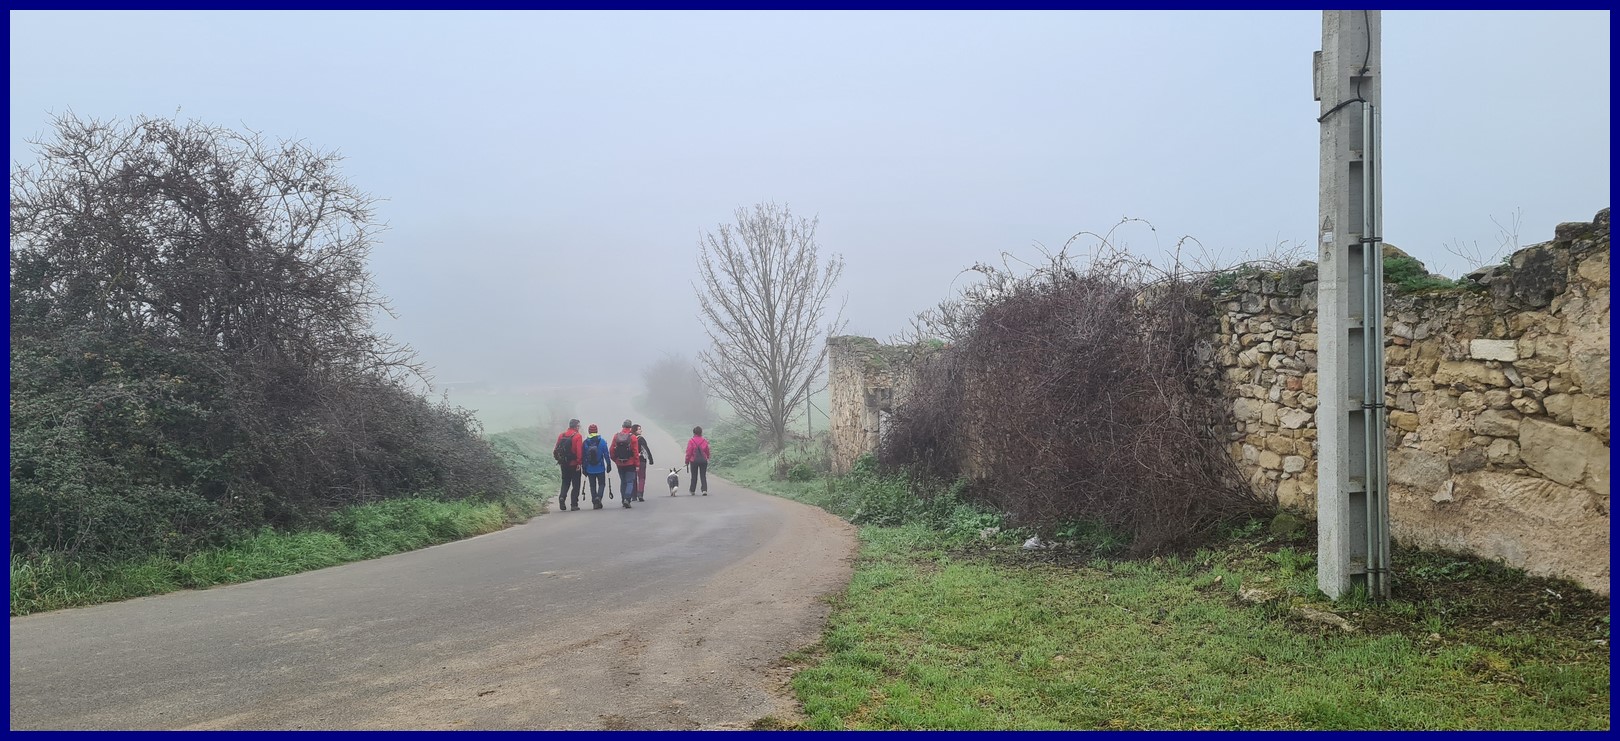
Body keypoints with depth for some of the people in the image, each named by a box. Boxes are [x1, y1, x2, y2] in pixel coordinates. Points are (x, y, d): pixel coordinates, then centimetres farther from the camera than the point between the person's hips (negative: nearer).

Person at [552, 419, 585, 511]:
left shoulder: (561, 435, 6)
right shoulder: (577, 436, -10)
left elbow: (556, 450, 6)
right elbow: (579, 450, -18)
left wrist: (559, 459, 14)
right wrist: (579, 462, -14)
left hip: (564, 464, 5)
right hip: (574, 464, -5)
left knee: (565, 482, 17)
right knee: (576, 484, 4)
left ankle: (562, 497, -7)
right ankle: (574, 504, 3)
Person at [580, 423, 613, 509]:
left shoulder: (585, 442, -1)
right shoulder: (602, 441, -5)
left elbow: (583, 457, 1)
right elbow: (606, 454, -5)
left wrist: (584, 469, 7)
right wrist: (608, 465, 2)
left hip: (590, 469, 1)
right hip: (600, 468, -1)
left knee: (593, 486, 10)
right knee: (601, 484, 9)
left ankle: (595, 502, 6)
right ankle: (598, 497, -15)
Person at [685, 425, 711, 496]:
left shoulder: (691, 441, -8)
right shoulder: (704, 441, 1)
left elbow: (688, 452, -8)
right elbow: (707, 451, 8)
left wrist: (687, 461, 1)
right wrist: (707, 458, 24)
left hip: (694, 461, -1)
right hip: (703, 460, 1)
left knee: (694, 476, 11)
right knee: (703, 476, 3)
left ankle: (692, 490, 19)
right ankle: (704, 490, -9)